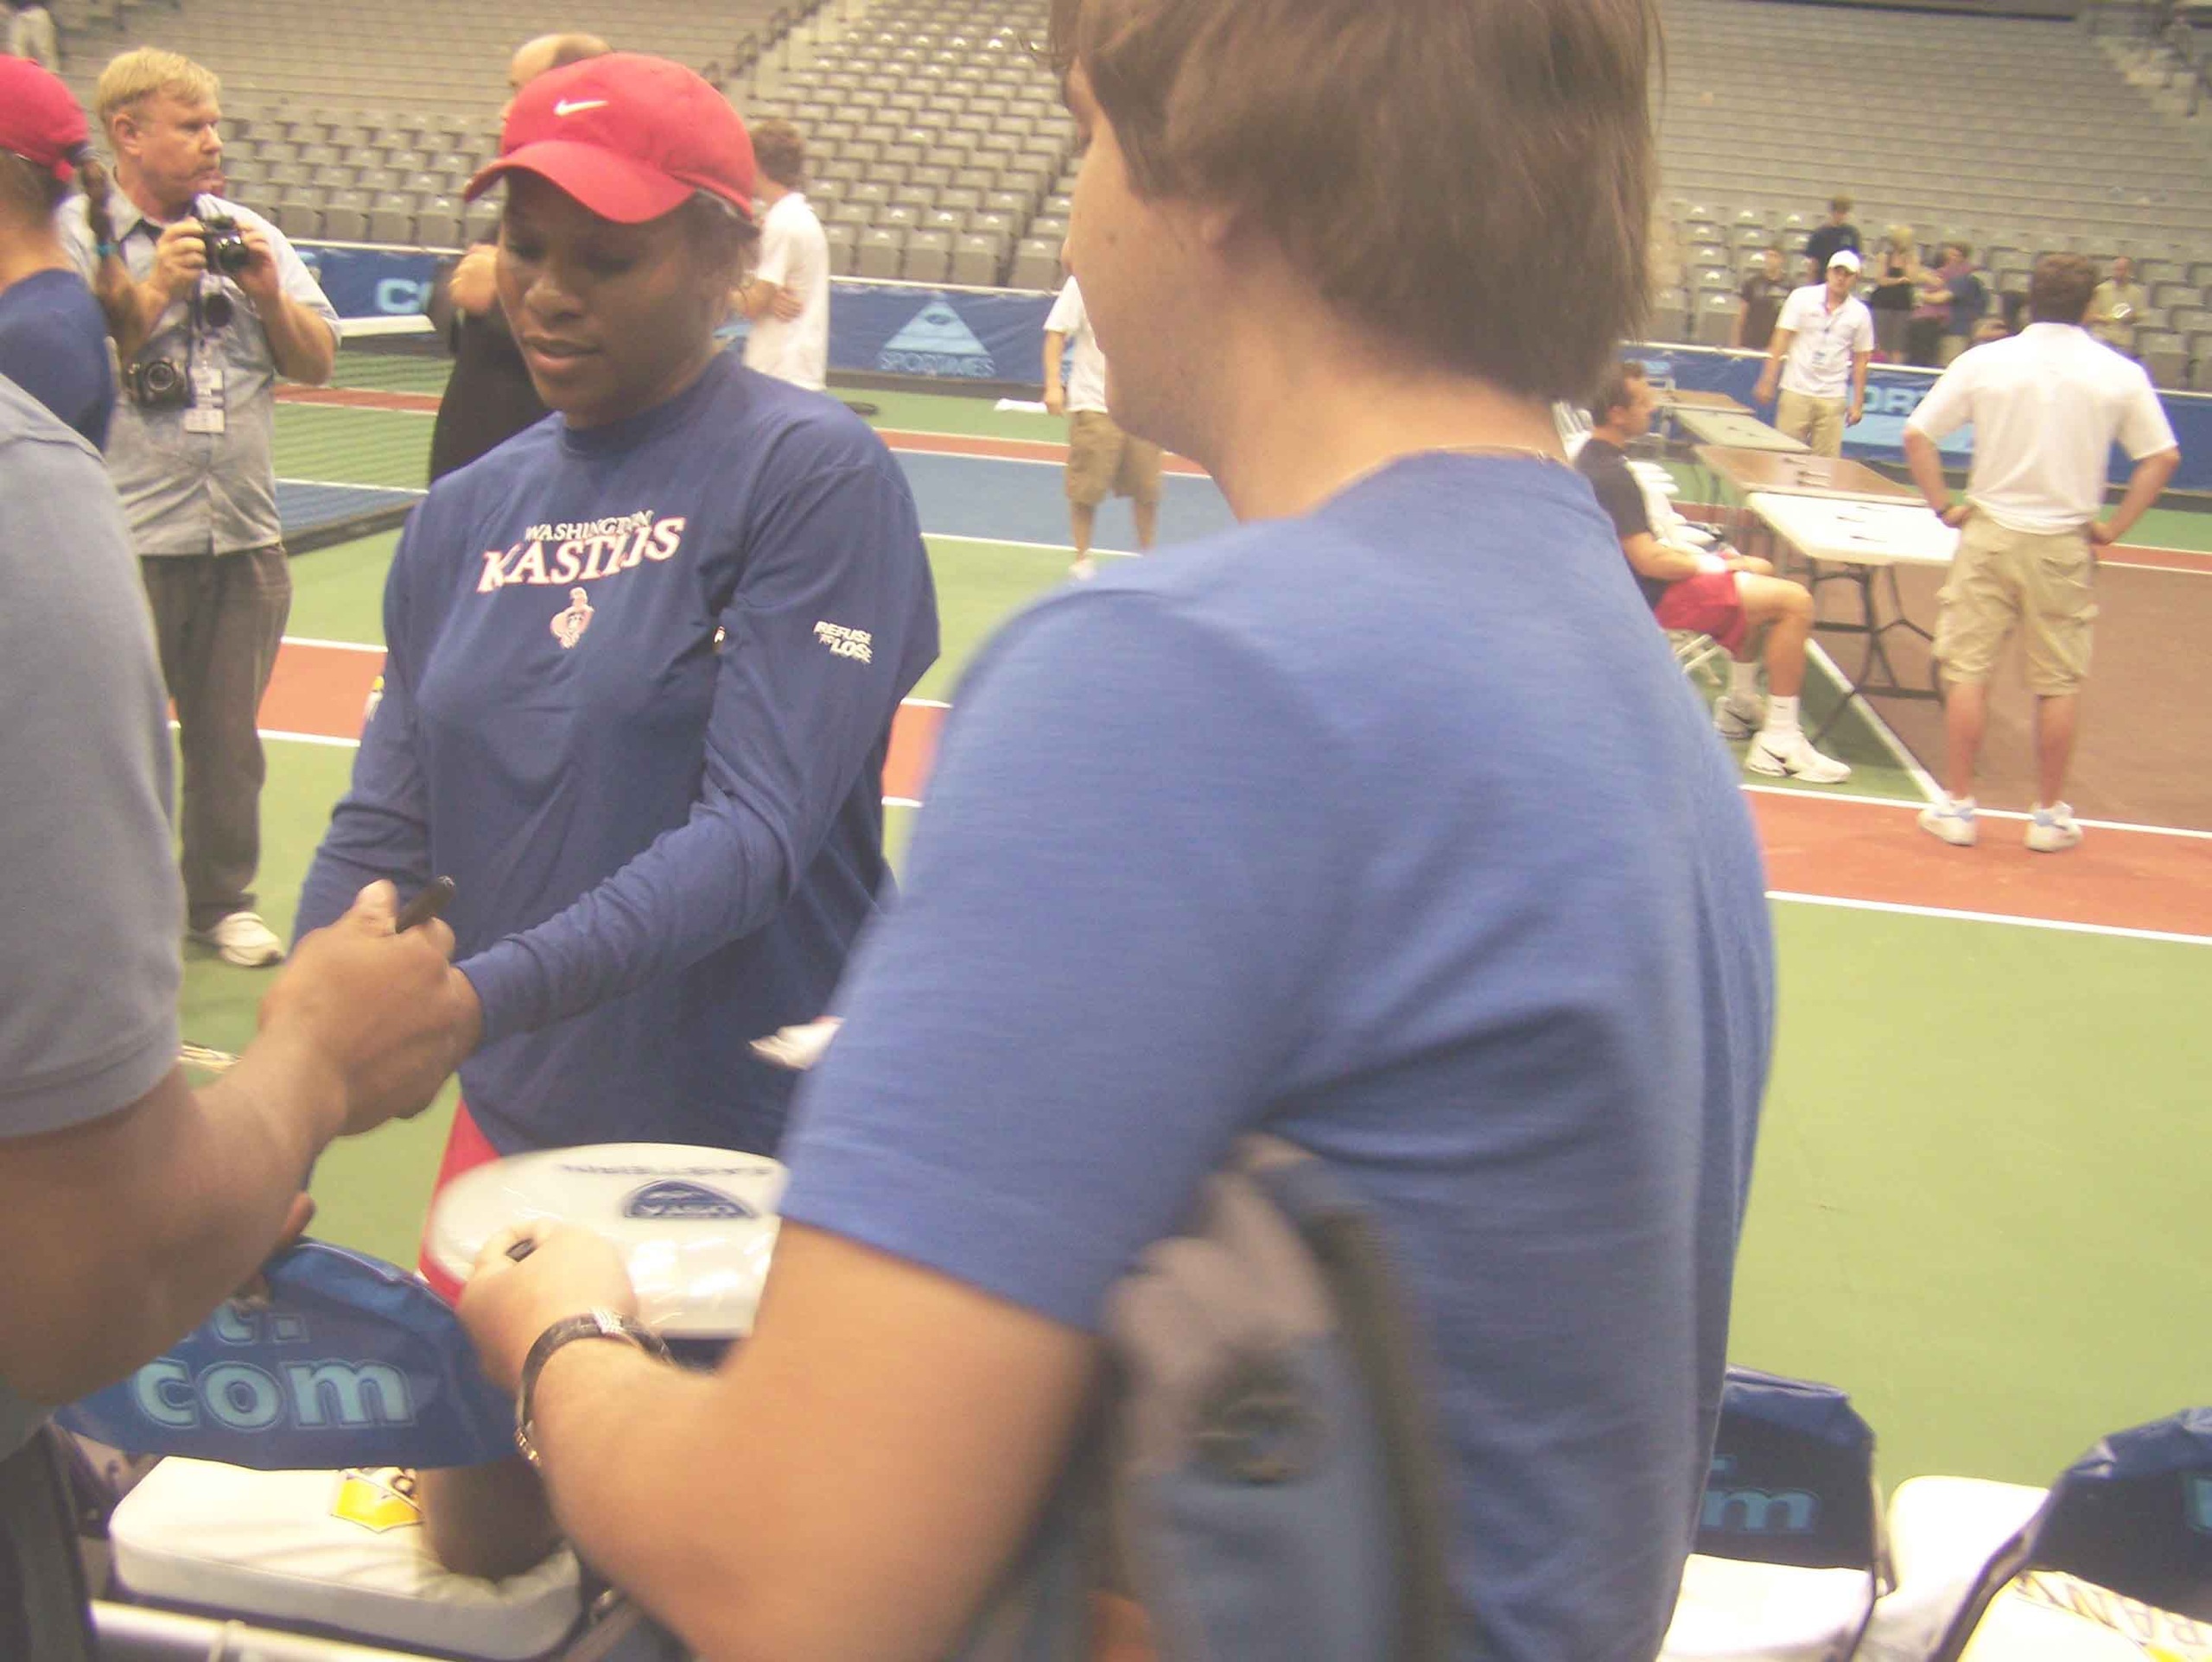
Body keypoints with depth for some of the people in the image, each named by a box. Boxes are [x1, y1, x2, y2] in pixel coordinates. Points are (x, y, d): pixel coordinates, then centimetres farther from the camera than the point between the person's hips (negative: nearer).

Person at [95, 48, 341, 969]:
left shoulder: (251, 235, 10)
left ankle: (222, 896, 27)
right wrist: (155, 290, -16)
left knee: (230, 734, 12)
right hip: (127, 539, -4)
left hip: (246, 535, 4)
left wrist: (270, 296, -7)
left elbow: (318, 363, 10)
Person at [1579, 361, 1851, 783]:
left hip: (1639, 579, 11)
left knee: (1760, 571, 28)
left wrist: (1690, 554, 11)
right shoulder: (1611, 475, -26)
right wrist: (1712, 565, -14)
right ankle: (1779, 739, -11)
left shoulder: (1593, 456, 6)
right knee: (1795, 601, -14)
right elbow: (1649, 561, -27)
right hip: (1652, 596, -11)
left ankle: (1740, 705, 28)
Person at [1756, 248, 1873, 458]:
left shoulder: (1860, 313, 5)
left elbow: (1860, 361, 9)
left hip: (1833, 399, 1)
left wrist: (1858, 403, 6)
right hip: (1796, 392, -1)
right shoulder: (1802, 298, 1)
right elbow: (1780, 342, -1)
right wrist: (1767, 380, -8)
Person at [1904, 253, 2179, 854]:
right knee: (2060, 683, 9)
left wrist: (1945, 506, 1)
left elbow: (1916, 435, -5)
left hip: (1990, 533, 0)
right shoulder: (2121, 375, -2)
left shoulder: (1986, 361, -4)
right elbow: (2163, 457, -1)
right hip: (2065, 545, 1)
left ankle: (1956, 806, 10)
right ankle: (2049, 815, 17)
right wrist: (2113, 527, 4)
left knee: (1967, 671, 6)